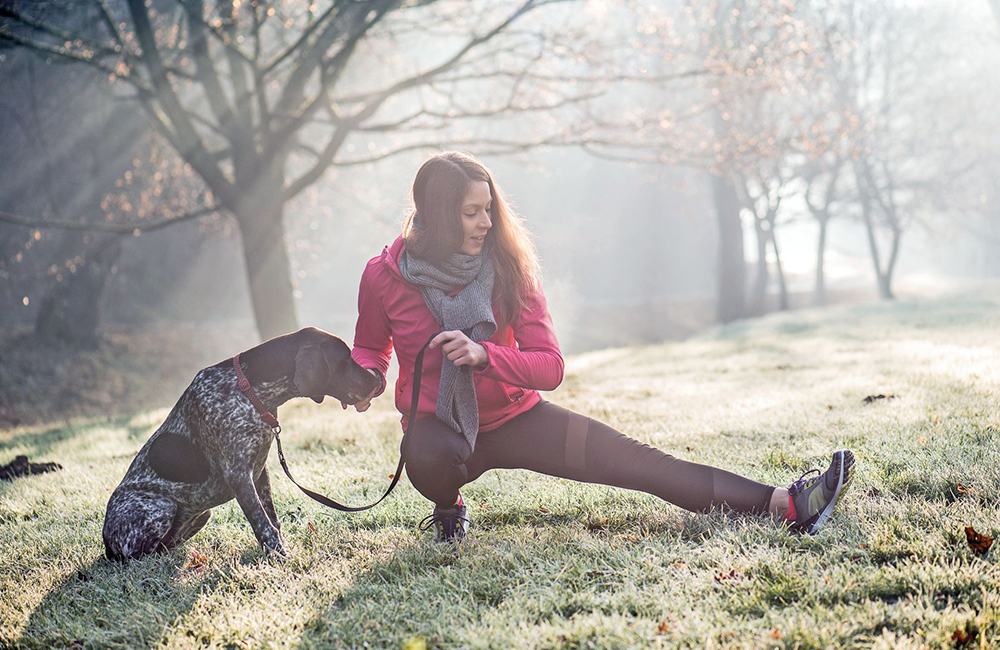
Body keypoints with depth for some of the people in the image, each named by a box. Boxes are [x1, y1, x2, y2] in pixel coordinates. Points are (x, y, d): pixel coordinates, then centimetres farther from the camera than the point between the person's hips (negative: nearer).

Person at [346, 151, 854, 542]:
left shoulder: (508, 267, -9)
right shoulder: (384, 276, -12)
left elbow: (549, 366, -11)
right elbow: (369, 347, 7)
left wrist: (484, 355, -29)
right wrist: (367, 378, -17)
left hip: (514, 416, 2)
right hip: (435, 423, -1)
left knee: (625, 458, -14)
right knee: (432, 459, -40)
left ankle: (783, 504, -21)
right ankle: (447, 509, -2)